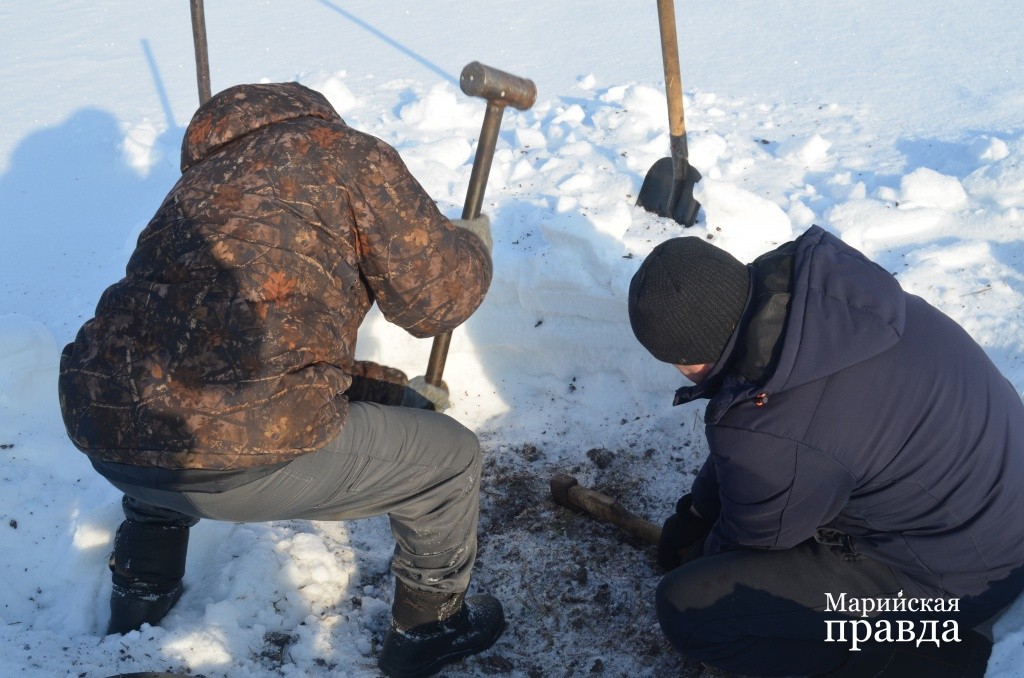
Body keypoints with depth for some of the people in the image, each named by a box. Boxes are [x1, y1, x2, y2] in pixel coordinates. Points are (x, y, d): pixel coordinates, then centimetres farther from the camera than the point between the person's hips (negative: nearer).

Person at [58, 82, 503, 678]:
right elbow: (434, 298, 3)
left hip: (102, 433, 8)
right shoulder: (349, 154, 8)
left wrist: (393, 390, 40)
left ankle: (137, 604, 59)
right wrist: (473, 242, 26)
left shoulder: (203, 182, 29)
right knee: (452, 460, 15)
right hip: (243, 449, -8)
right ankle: (431, 629, 37)